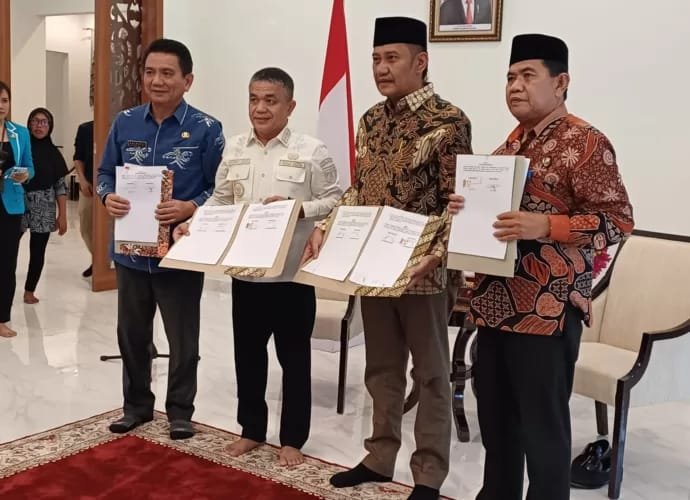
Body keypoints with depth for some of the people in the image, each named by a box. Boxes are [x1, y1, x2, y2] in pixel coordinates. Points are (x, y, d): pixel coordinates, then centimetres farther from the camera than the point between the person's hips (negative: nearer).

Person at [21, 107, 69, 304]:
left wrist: (62, 215, 2)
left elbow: (61, 186, 6)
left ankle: (29, 291, 20)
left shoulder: (53, 153, 6)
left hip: (44, 209, 2)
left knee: (38, 251, 6)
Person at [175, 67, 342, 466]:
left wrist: (297, 210, -20)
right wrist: (193, 225, -3)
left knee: (294, 357, 8)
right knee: (248, 353, 15)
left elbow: (335, 201, -5)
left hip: (293, 272, -4)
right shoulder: (235, 149, 6)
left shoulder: (311, 151, -7)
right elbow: (219, 200, 11)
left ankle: (293, 439, 23)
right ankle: (252, 430, 33)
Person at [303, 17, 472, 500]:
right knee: (382, 367, 17)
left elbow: (457, 202, -13)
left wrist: (436, 254, -26)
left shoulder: (448, 120, -11)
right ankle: (380, 459, 31)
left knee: (430, 373, 7)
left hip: (421, 270, -6)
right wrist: (327, 228, 4)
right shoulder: (371, 120, 10)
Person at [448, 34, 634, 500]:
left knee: (543, 422, 3)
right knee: (495, 414, 17)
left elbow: (618, 219, -14)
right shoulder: (514, 141, 14)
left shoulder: (586, 143, -10)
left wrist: (544, 225, -26)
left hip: (547, 307, -8)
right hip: (495, 301, 8)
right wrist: (467, 208, 2)